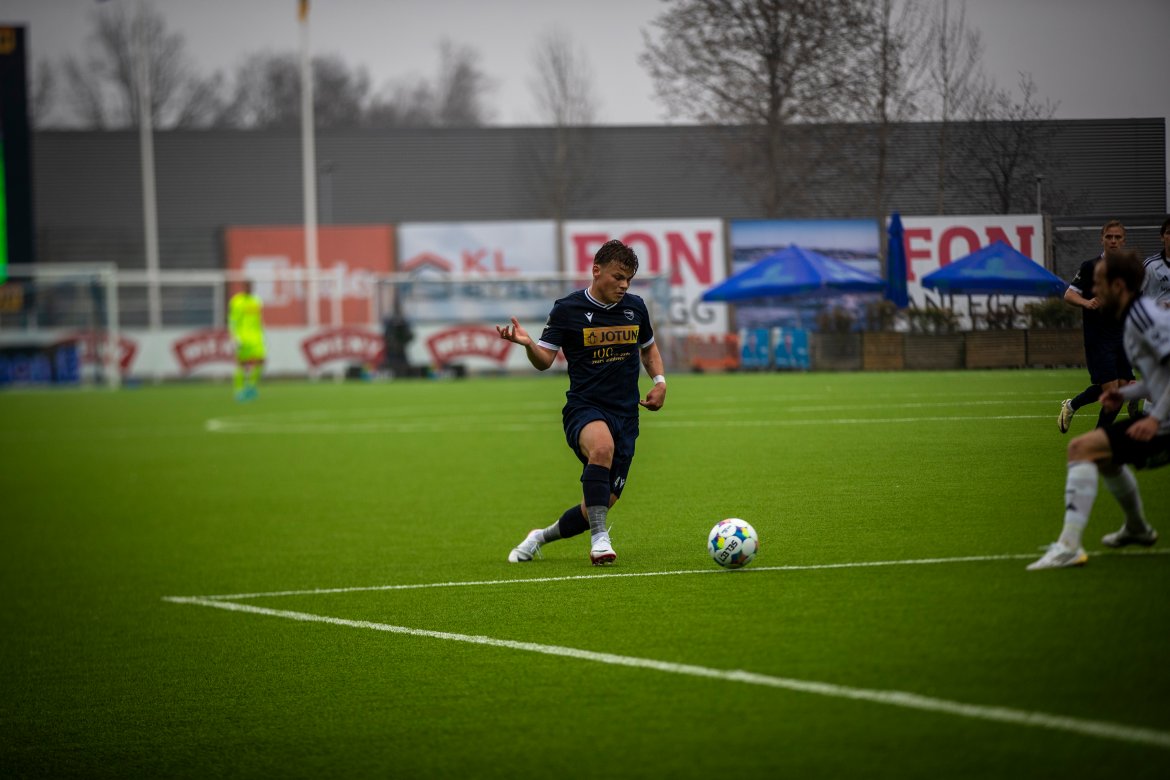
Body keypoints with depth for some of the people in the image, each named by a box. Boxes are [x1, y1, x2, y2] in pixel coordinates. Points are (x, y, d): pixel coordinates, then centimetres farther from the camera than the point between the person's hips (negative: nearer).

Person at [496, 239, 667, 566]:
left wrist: (660, 380, 11)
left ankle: (541, 537, 27)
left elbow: (649, 347, 28)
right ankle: (599, 539, -38)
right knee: (602, 446, -41)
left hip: (625, 415, 5)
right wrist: (527, 343, -24)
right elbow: (544, 360, -3)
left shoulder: (635, 307, 9)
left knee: (602, 505, 0)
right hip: (583, 407, -5)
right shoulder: (568, 309, -3)